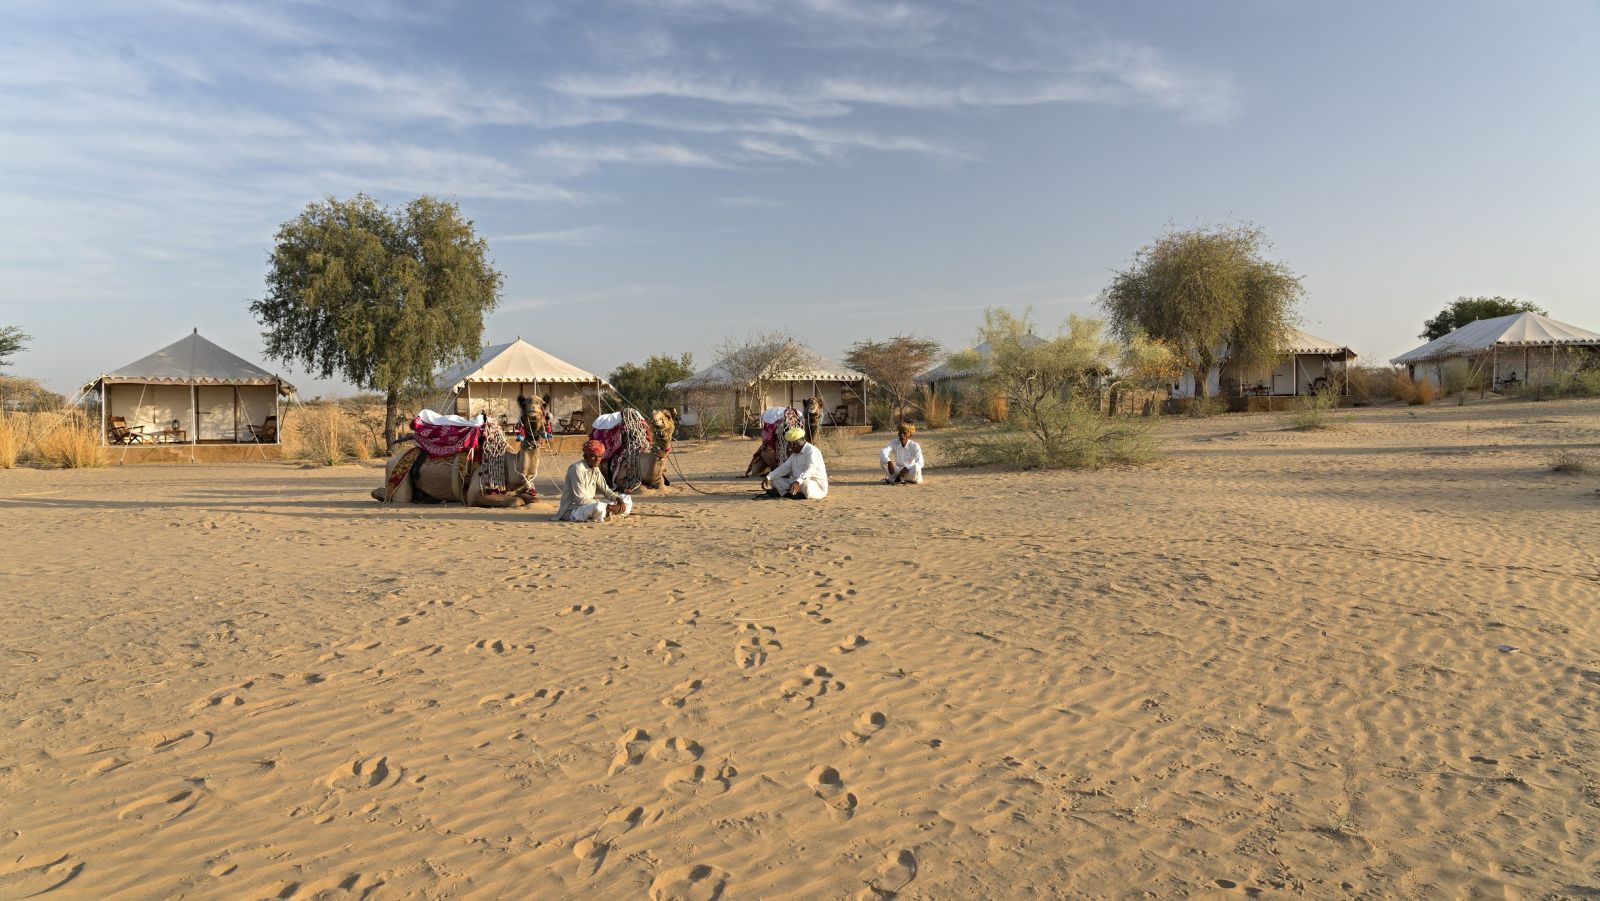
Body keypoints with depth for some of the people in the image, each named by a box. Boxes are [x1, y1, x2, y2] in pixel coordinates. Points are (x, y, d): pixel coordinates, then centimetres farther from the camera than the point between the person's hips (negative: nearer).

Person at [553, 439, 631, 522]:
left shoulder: (595, 469, 7)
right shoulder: (578, 469, -19)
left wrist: (618, 499, -12)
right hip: (573, 509, -9)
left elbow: (606, 490, 11)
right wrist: (608, 506, -27)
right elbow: (581, 499, -24)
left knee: (626, 499, 6)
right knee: (598, 508, -41)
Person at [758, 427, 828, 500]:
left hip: (817, 486, -9)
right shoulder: (795, 454, 14)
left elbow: (810, 470, -33)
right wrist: (768, 478, 1)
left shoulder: (812, 451, -17)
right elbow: (784, 468, 14)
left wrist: (798, 482, -49)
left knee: (805, 482, -43)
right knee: (775, 480, 2)